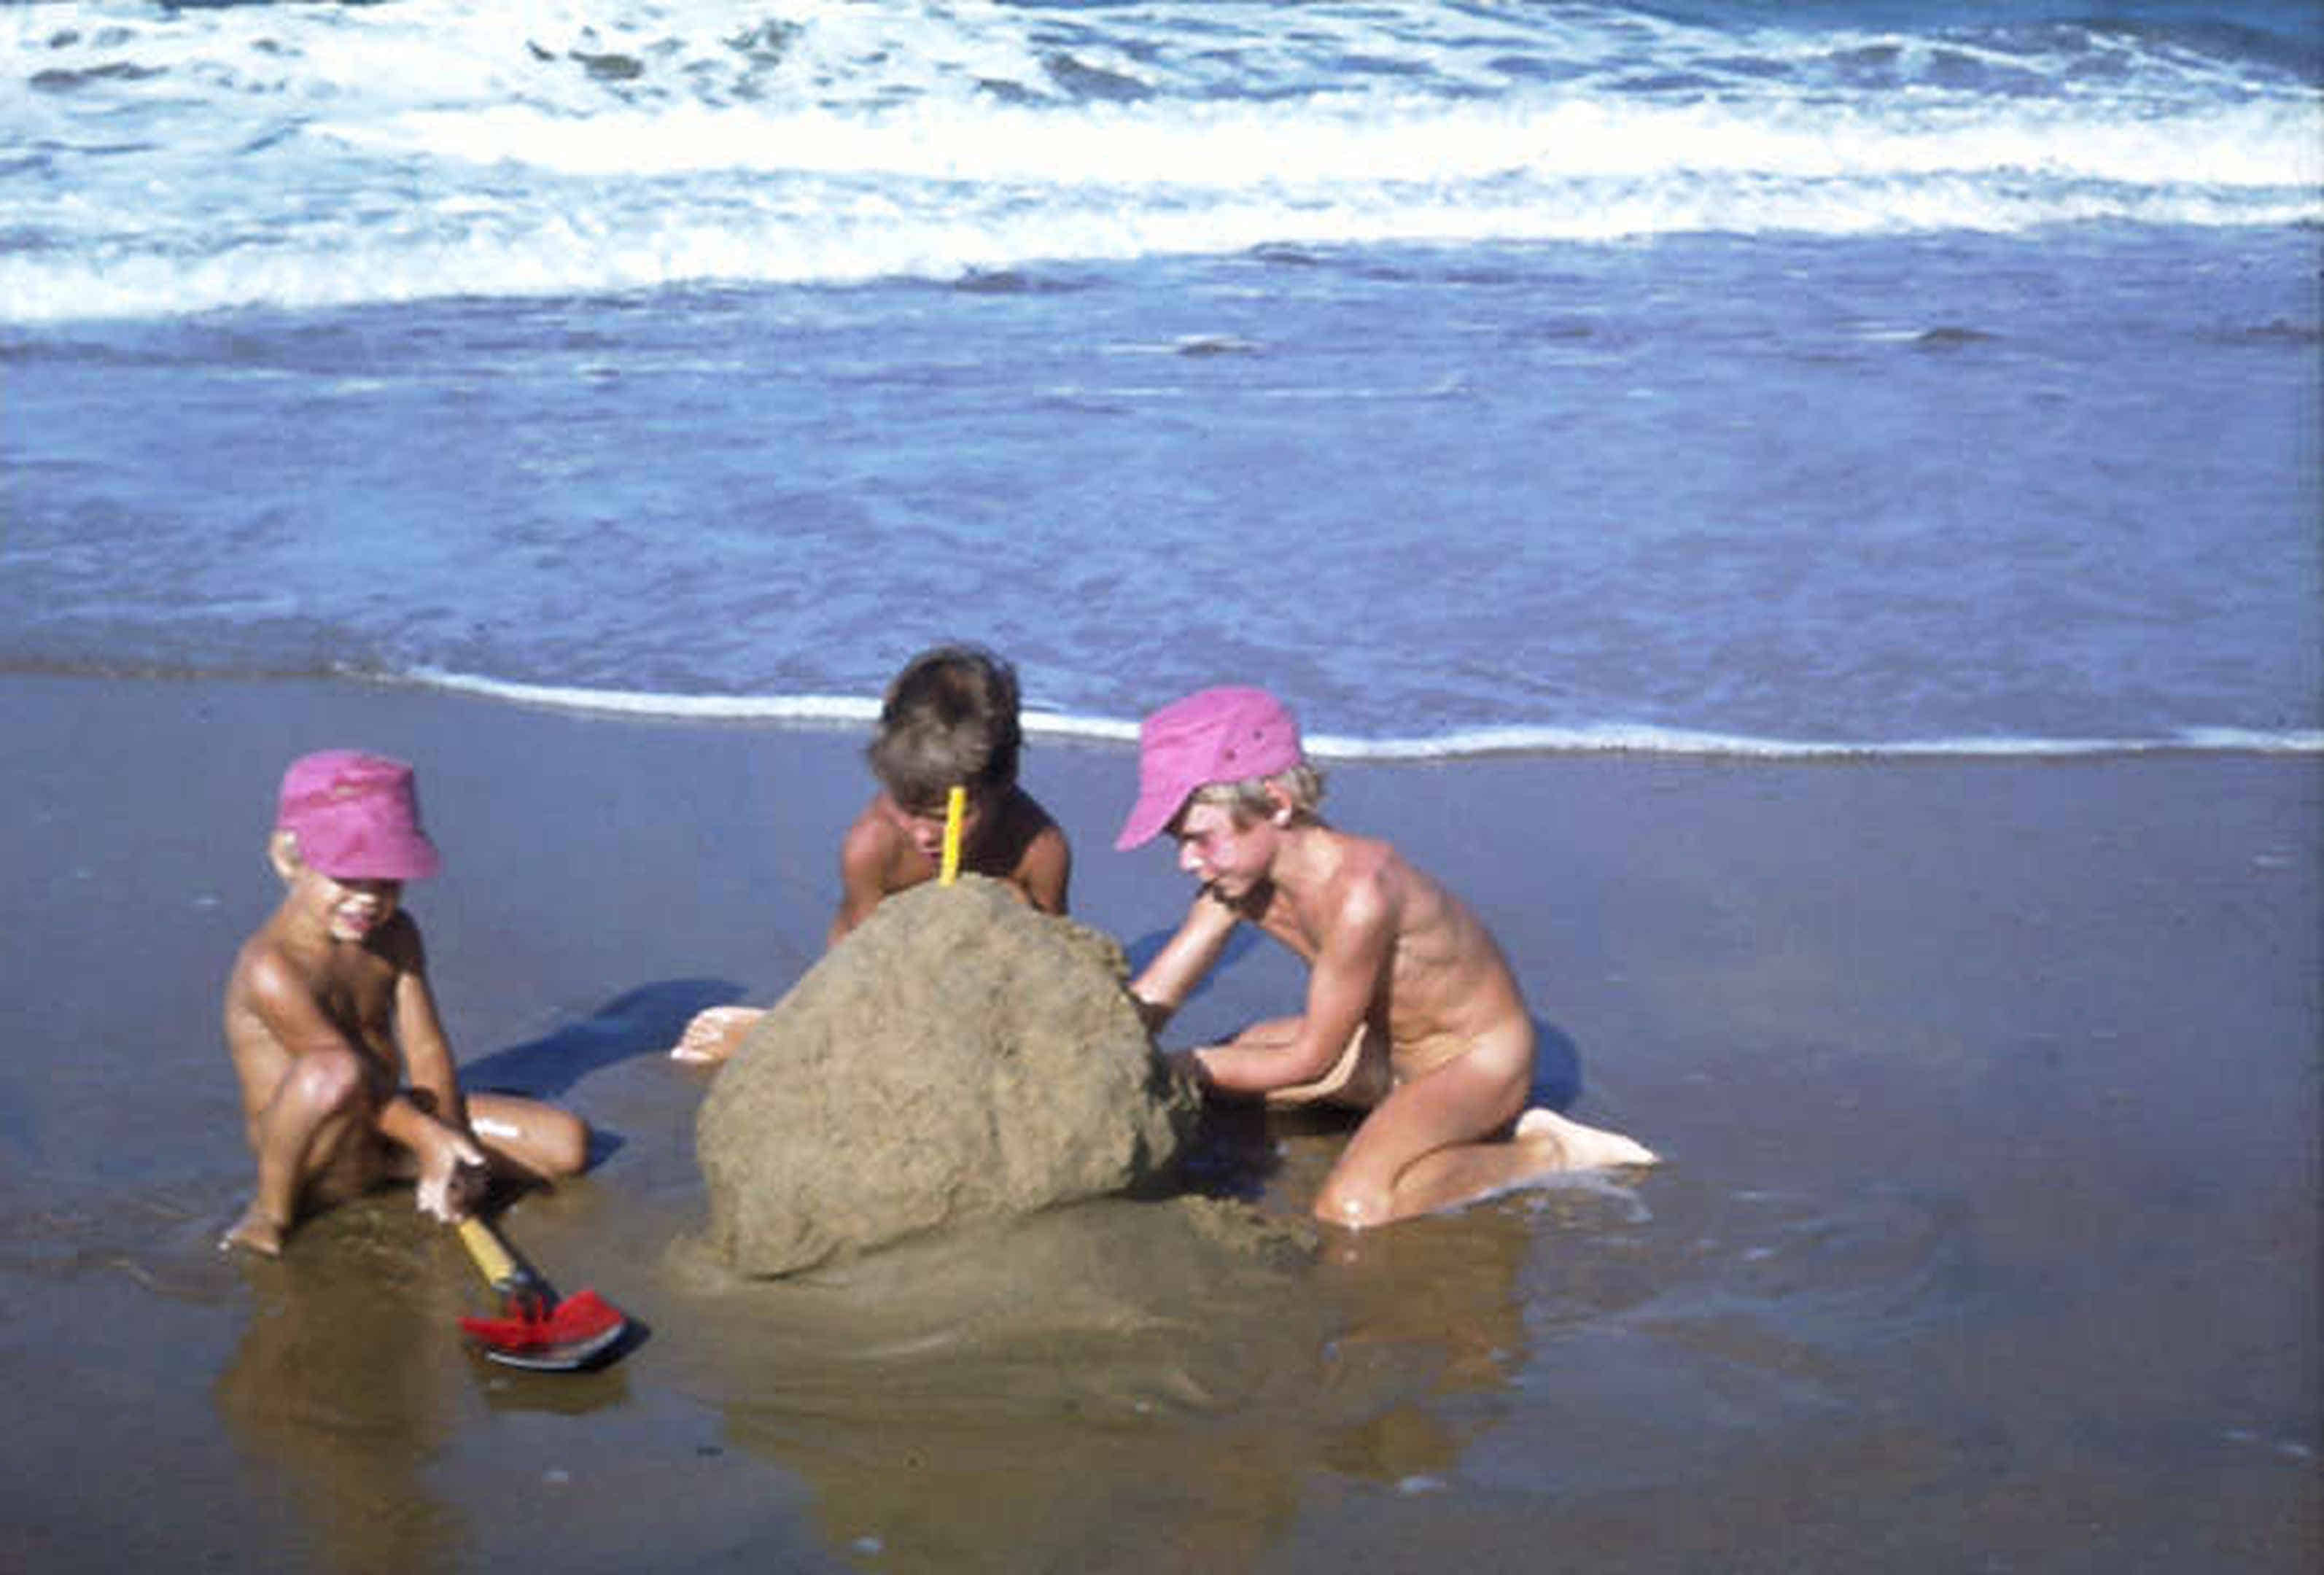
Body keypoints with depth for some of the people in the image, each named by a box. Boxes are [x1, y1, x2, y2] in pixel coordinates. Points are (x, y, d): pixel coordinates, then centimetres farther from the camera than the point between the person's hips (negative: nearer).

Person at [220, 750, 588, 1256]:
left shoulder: (397, 937, 0)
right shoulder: (272, 967, -23)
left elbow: (427, 1051, -4)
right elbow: (346, 1073, -24)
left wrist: (453, 1148, -16)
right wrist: (431, 1139, -24)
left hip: (387, 1121, 7)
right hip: (321, 1160, -7)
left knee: (568, 1144, 0)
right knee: (331, 1073, -43)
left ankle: (394, 1165, 4)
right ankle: (271, 1209, -17)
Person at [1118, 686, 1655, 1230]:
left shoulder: (1358, 893, -36)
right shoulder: (1238, 879, -12)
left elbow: (1312, 1059, -26)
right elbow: (1148, 1003, -5)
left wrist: (1180, 1067, -20)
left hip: (1480, 1057, -9)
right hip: (1387, 1042, 9)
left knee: (1352, 1210, -29)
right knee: (1215, 1066, 9)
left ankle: (1542, 1155, -9)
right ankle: (1405, 1107, 15)